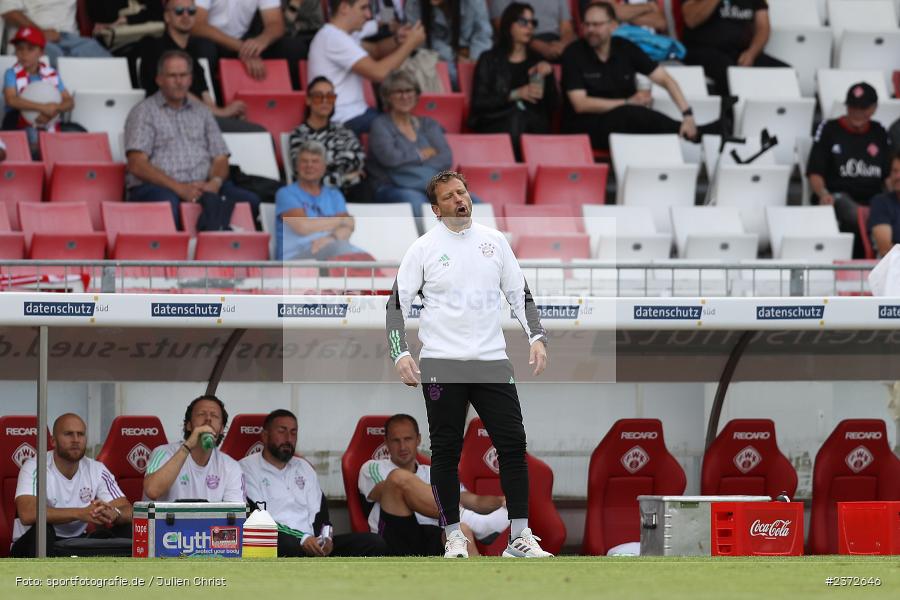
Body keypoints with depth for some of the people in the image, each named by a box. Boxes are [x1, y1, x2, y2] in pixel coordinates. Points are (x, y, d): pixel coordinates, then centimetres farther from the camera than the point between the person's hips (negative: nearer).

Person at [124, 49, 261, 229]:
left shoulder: (202, 113, 25)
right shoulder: (144, 112, 9)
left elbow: (220, 159, 20)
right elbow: (137, 165, -3)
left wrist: (215, 182, -6)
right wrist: (179, 188, -16)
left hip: (201, 187, 5)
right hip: (158, 187, -5)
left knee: (250, 201, -25)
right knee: (168, 204, -43)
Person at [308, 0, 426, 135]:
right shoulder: (334, 38, -18)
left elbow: (375, 51, 21)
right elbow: (379, 73, -23)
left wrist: (397, 40, -1)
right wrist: (410, 44, -13)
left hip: (354, 112, 10)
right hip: (345, 121, -10)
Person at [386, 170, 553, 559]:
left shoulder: (494, 241, 10)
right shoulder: (424, 248, 1)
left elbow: (519, 293, 16)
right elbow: (397, 303, 2)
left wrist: (536, 337, 2)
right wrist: (400, 354, -11)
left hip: (492, 362, 2)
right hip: (442, 364, -2)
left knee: (513, 445, -5)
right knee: (446, 452, 1)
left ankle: (520, 537, -2)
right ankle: (453, 536, 9)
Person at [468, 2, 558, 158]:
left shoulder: (537, 61, 24)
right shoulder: (490, 60, 14)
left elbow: (553, 106, 15)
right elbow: (479, 102, 0)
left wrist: (548, 74, 0)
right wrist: (514, 95, -10)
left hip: (534, 124, 2)